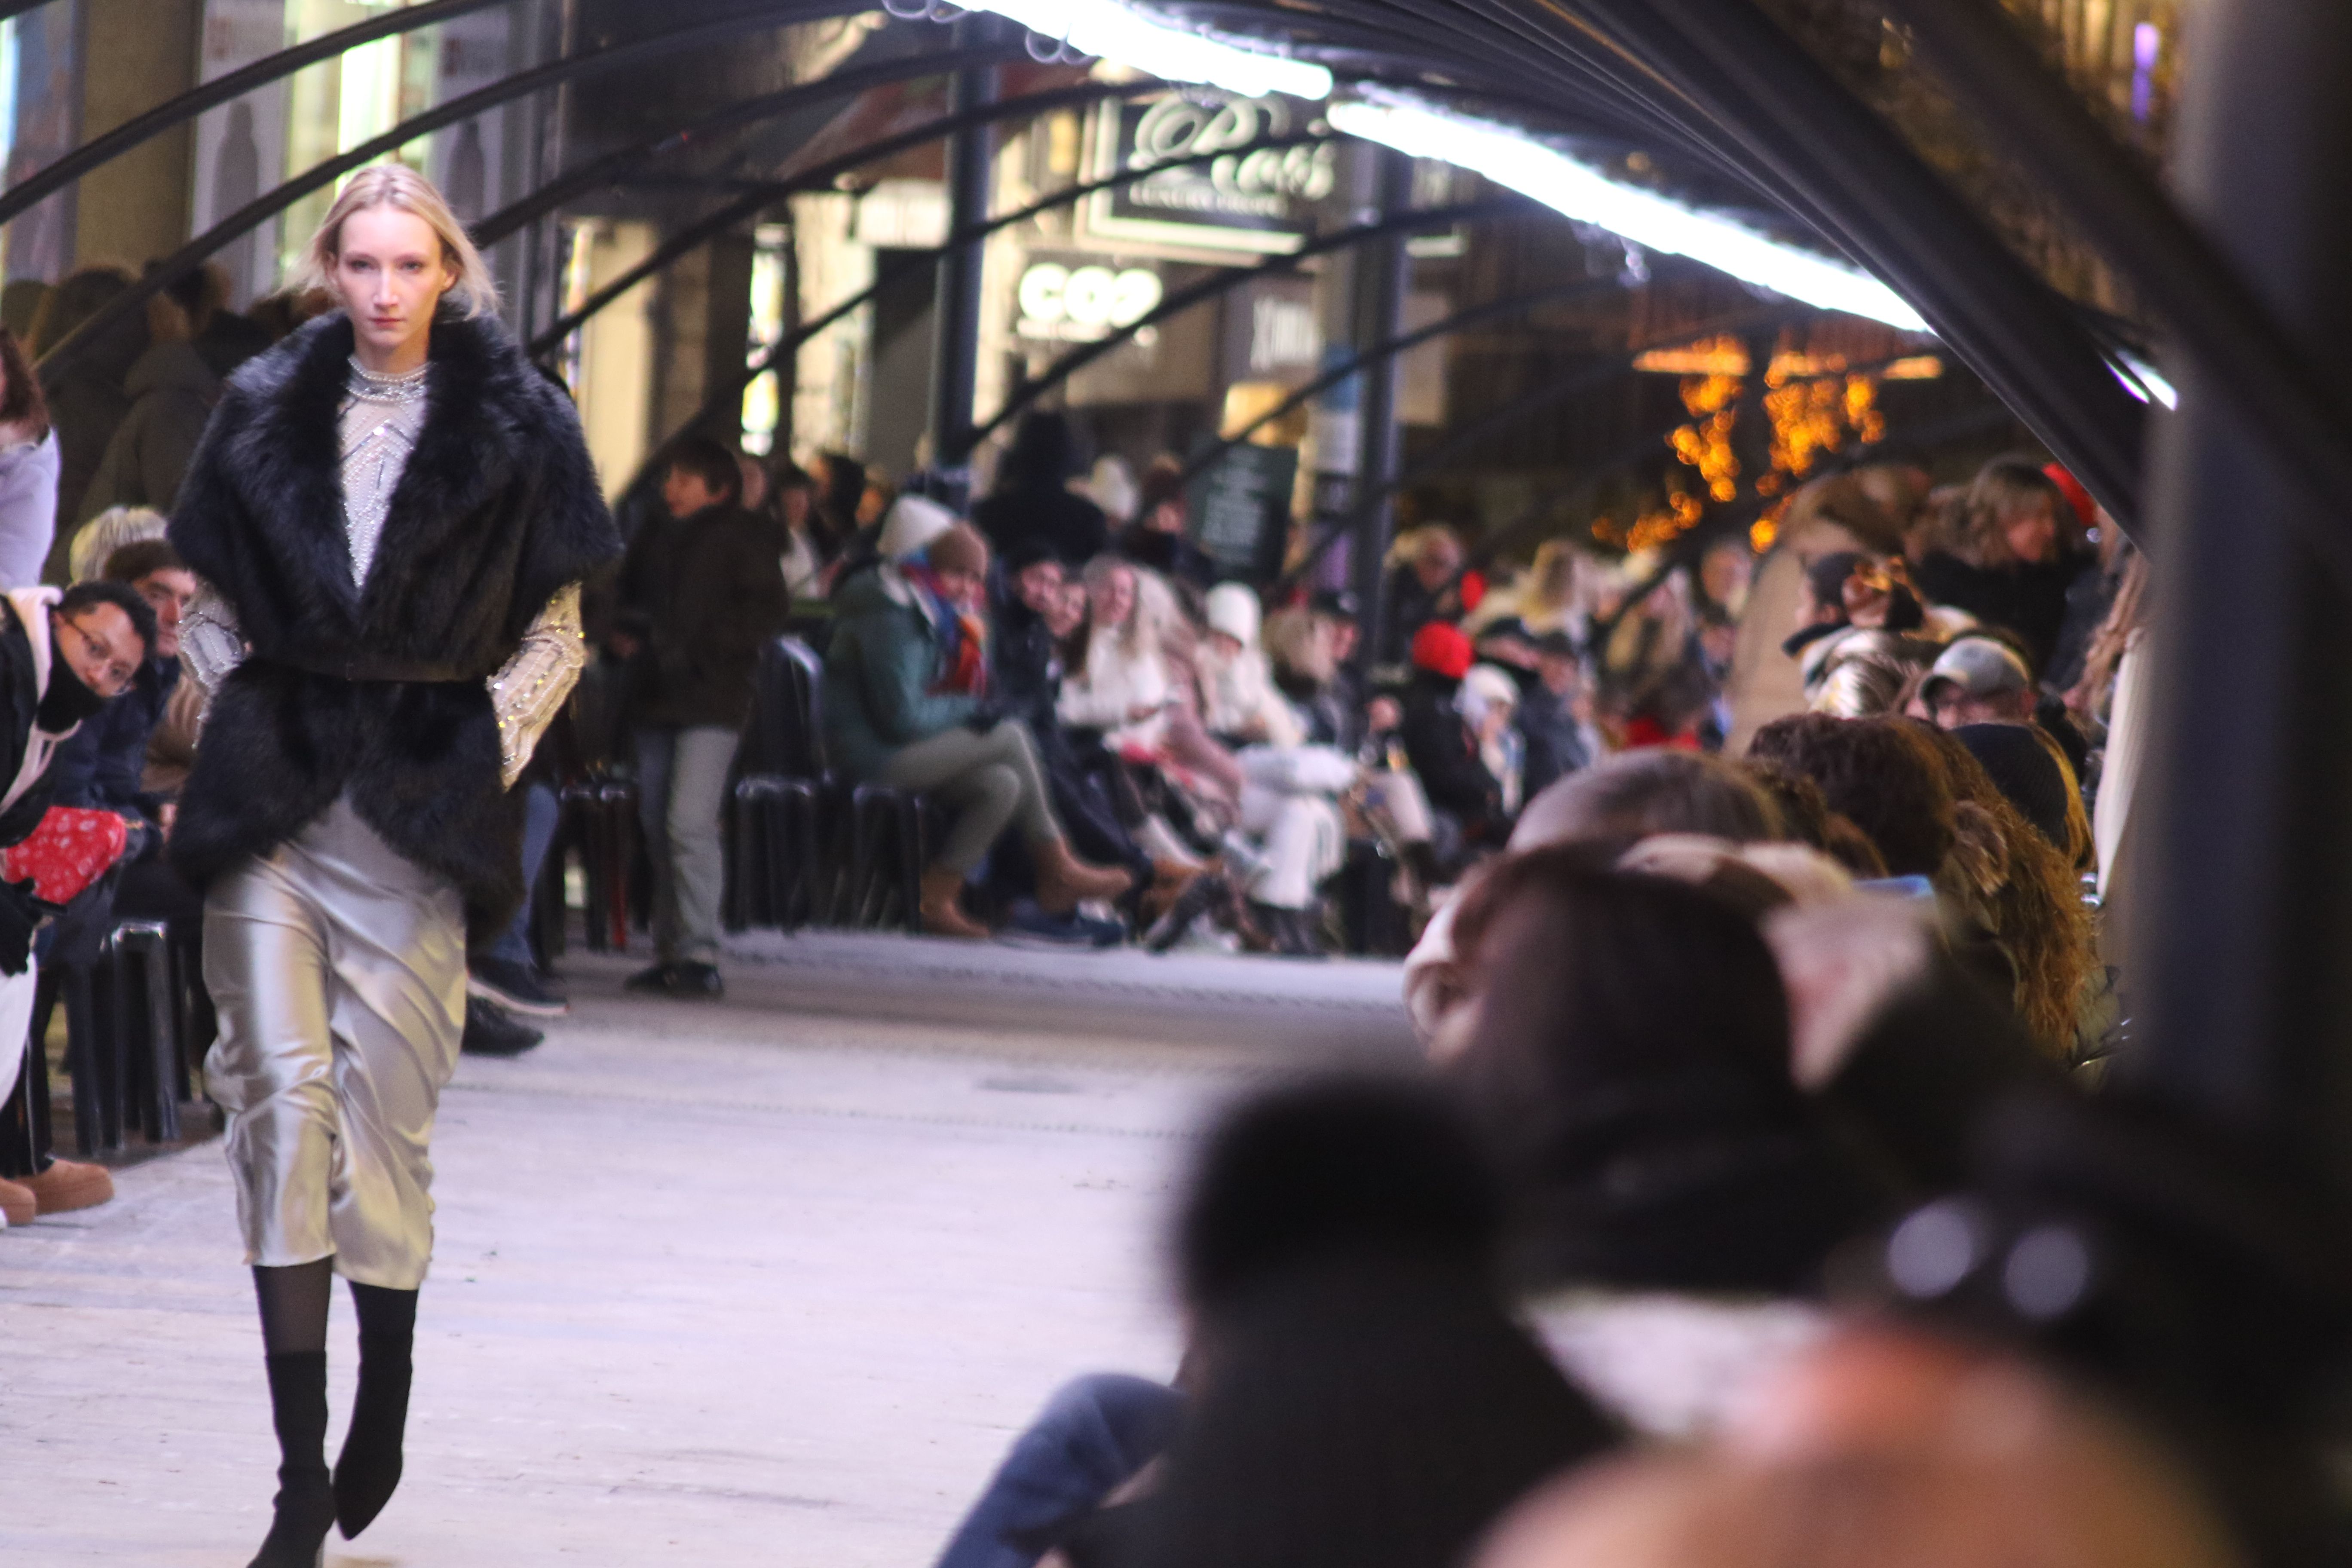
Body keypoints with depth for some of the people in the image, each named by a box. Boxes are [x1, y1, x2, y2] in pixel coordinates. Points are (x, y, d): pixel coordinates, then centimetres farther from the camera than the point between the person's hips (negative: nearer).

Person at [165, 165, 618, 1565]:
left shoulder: (515, 425, 4)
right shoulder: (269, 411, 10)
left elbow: (556, 634, 7)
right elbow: (209, 605, 17)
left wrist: (491, 749, -4)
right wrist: (241, 709, 3)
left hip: (422, 802, -1)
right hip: (275, 790, 2)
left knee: (386, 1099, -3)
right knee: (282, 1094, -7)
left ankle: (384, 1418, 17)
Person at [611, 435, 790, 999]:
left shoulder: (743, 536, -1)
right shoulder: (652, 538, 17)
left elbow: (770, 610, -8)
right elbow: (626, 597, 30)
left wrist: (700, 642, -16)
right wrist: (622, 631, 8)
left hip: (711, 702, -7)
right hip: (655, 698, 7)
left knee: (690, 822, -17)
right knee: (658, 829, 7)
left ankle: (700, 953, -17)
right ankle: (670, 955, 13)